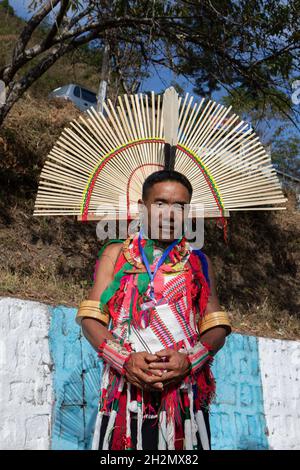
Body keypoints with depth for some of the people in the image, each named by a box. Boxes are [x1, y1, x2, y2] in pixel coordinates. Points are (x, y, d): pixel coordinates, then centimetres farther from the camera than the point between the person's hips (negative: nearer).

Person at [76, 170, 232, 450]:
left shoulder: (198, 263, 12)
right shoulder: (116, 254, 9)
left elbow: (217, 328, 7)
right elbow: (90, 319, 1)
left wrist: (189, 359, -13)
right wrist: (125, 360, -15)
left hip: (186, 394, 1)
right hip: (125, 392, -1)